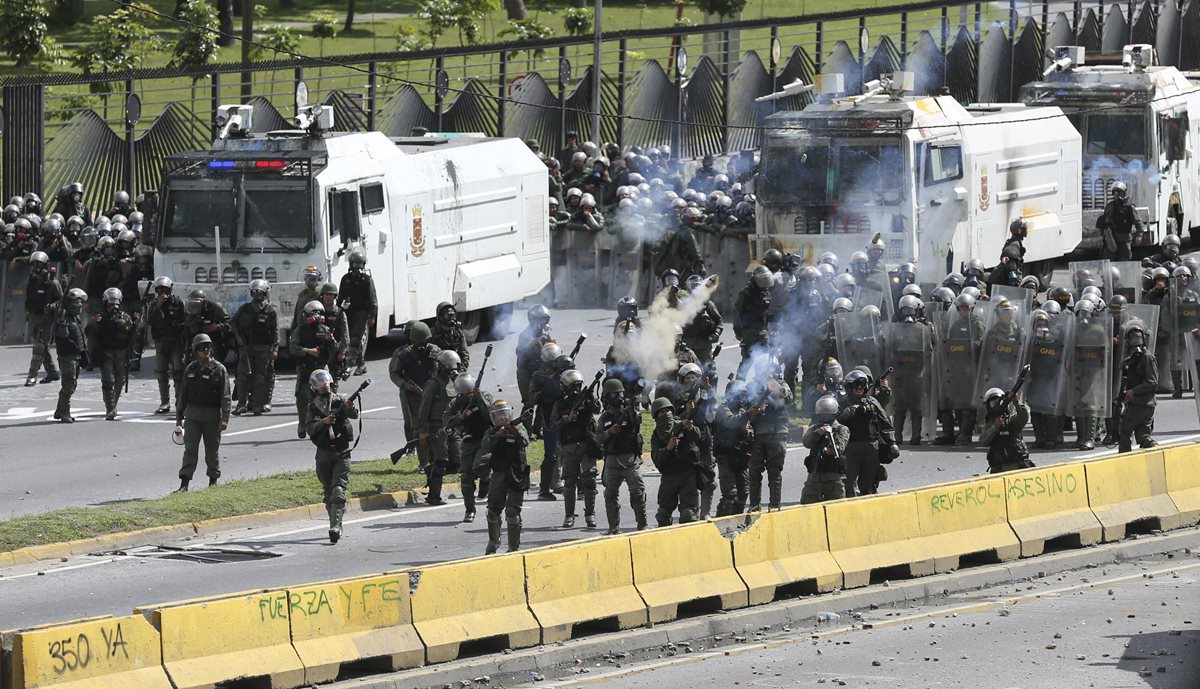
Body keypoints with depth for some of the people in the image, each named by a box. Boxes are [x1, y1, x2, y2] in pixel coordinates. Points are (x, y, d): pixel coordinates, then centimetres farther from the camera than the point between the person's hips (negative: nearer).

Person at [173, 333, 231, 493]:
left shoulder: (219, 369, -5)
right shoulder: (190, 369, 8)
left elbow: (226, 396, -8)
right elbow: (183, 394, 16)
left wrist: (225, 418, -15)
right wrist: (179, 417, 16)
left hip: (212, 416, -2)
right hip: (192, 414, 2)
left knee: (212, 450, 8)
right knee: (190, 449, -6)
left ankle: (213, 481, 25)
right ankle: (184, 484, -11)